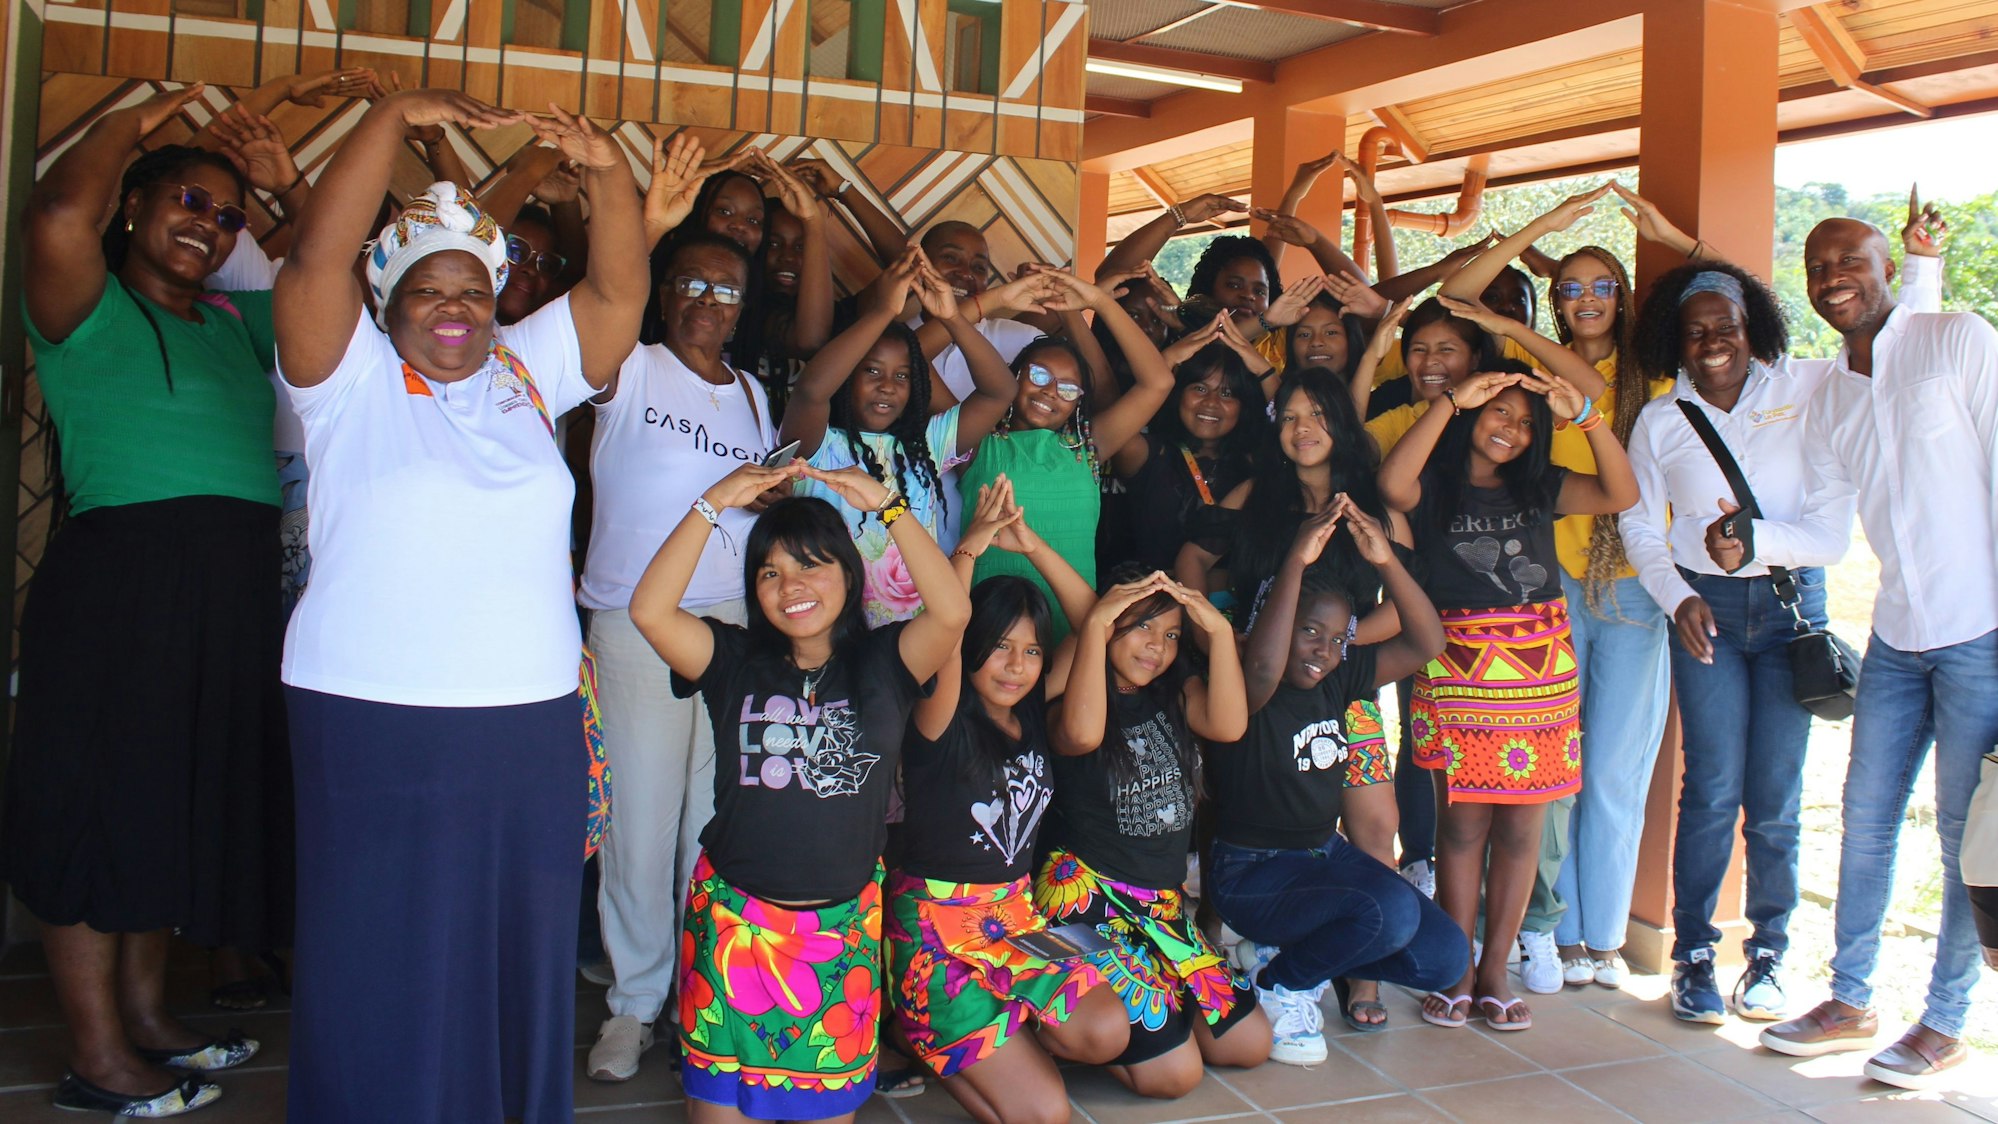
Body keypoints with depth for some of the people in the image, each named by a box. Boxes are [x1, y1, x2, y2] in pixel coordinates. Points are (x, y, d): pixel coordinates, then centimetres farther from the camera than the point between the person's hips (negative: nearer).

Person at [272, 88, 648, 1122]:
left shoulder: (527, 370, 11)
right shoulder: (352, 376, 1)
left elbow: (617, 289, 5)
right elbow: (317, 258, -13)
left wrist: (608, 173, -10)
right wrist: (395, 116, -16)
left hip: (533, 720, 4)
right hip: (376, 723, -4)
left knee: (520, 944, 12)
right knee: (383, 958, 4)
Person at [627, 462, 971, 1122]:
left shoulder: (882, 663, -1)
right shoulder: (734, 663, 0)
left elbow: (952, 611, -19)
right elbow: (649, 610, -15)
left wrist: (887, 506, -20)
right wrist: (713, 504, -16)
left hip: (845, 924, 0)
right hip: (735, 919, 0)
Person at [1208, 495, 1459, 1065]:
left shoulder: (1338, 680, 1)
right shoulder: (1249, 694, -19)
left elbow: (1425, 644, -5)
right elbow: (1262, 667, -44)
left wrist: (1386, 561, -20)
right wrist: (1296, 562, -45)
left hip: (1327, 853, 8)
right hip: (1251, 872, -8)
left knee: (1445, 956, -1)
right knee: (1393, 910, -30)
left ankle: (1299, 953, 15)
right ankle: (1276, 985, -4)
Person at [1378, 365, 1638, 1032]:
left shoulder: (1540, 488, 14)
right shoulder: (1436, 487, 3)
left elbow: (1621, 495, -1)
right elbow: (1393, 485, -21)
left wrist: (1585, 415, -10)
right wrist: (1453, 402, -18)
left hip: (1542, 670, 3)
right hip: (1459, 669, -3)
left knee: (1520, 826, 5)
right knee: (1463, 822, -1)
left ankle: (1494, 971, 15)